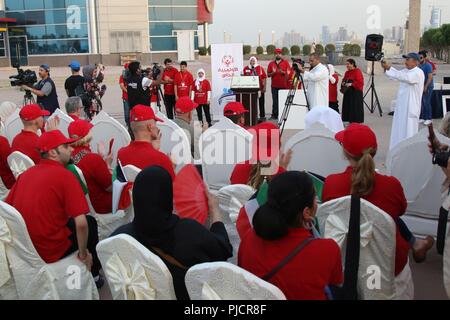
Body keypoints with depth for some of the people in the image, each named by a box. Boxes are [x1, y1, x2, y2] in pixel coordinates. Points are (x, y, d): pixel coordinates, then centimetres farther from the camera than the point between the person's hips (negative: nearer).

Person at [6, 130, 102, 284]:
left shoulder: (25, 173, 3)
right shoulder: (65, 175, -17)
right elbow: (81, 223, -23)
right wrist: (83, 254, -7)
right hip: (51, 251, -7)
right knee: (90, 222, 18)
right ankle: (92, 275, 31)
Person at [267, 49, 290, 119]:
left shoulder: (286, 63, 7)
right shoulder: (271, 63, 13)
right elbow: (268, 74, 12)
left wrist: (282, 72, -16)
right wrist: (273, 73, -9)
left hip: (283, 85, -2)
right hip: (274, 86, 2)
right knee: (275, 101, 1)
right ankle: (274, 115, 2)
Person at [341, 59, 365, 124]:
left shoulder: (357, 71, -11)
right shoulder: (347, 72, 12)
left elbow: (360, 82, -17)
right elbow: (344, 80, 22)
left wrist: (351, 84, -23)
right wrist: (343, 83, -1)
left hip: (356, 92, -8)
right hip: (348, 92, 8)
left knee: (355, 107, -5)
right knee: (348, 106, 8)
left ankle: (357, 122, 1)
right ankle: (351, 121, 18)